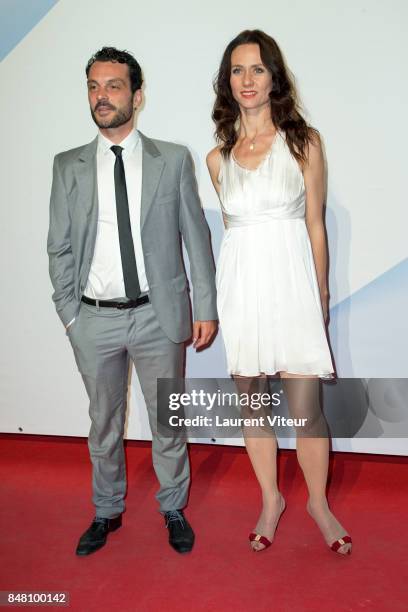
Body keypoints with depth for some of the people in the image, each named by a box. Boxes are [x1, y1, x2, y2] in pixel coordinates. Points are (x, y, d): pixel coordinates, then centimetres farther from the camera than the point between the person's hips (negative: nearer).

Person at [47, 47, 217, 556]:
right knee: (104, 422, 16)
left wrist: (206, 307, -2)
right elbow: (59, 248, 5)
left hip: (158, 315, -1)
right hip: (94, 320, 2)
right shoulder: (68, 166, 3)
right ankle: (107, 512, 36)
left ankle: (173, 509, 34)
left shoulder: (173, 160, 0)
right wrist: (68, 314, 0)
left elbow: (195, 236, 1)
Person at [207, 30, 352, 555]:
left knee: (305, 408, -1)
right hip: (239, 283, 3)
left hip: (291, 279, -3)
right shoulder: (218, 158, 10)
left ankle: (319, 503, 23)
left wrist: (320, 295, 5)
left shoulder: (303, 142, 2)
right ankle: (270, 499, 29)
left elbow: (315, 225, 4)